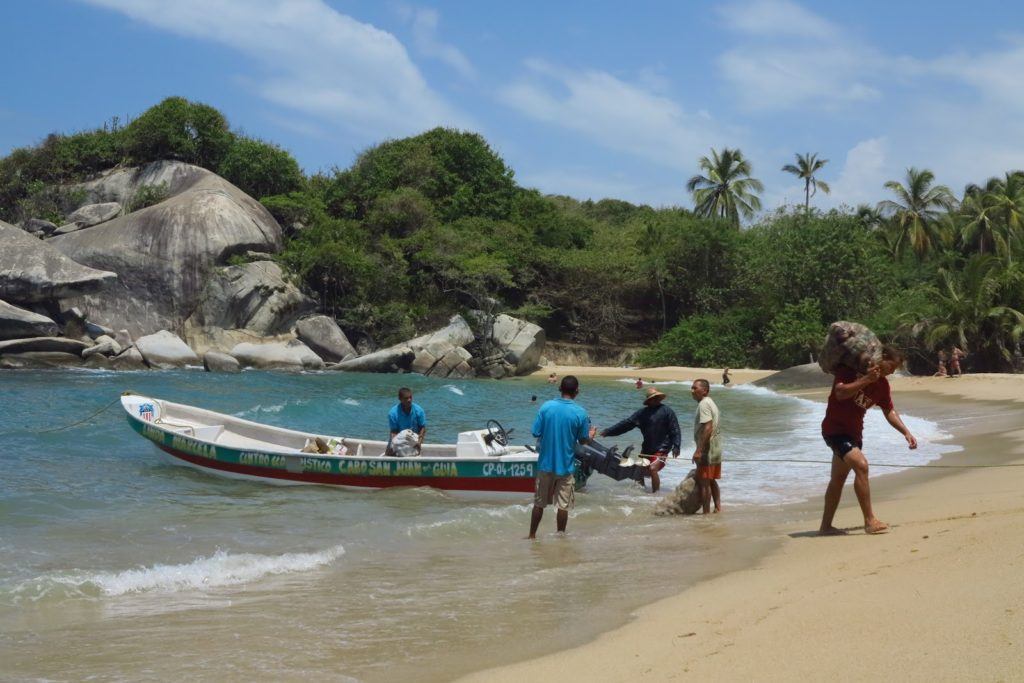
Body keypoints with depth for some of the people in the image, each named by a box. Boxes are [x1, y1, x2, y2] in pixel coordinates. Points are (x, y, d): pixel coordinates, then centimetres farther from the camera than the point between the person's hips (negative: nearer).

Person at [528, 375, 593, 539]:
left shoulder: (546, 407, -8)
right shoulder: (580, 413, -10)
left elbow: (536, 433, -5)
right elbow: (583, 440, -2)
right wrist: (590, 435, 20)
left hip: (546, 464, 2)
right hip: (565, 466, -2)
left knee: (539, 504, 14)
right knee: (563, 505, 8)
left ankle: (532, 535, 21)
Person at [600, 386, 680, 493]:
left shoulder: (667, 411, -4)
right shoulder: (643, 412, 9)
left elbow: (675, 430, -8)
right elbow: (626, 424, 8)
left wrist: (676, 446, -20)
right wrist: (608, 431, 4)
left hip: (661, 449, -6)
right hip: (646, 448, 6)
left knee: (653, 469, -23)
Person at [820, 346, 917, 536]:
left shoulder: (882, 384, 4)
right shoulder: (850, 368, -15)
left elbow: (889, 411, 13)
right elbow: (840, 393, -28)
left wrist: (906, 432, 3)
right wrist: (866, 380, -31)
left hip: (853, 432, 9)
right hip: (834, 428, -9)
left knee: (839, 478, 13)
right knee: (861, 465, -23)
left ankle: (826, 526, 21)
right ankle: (870, 521, -22)